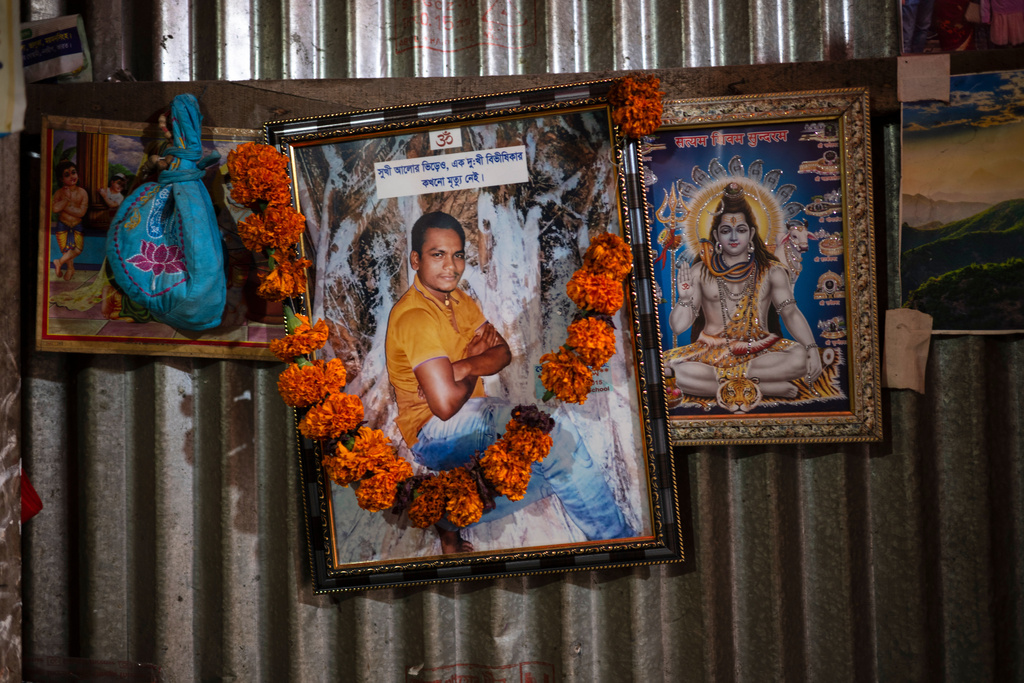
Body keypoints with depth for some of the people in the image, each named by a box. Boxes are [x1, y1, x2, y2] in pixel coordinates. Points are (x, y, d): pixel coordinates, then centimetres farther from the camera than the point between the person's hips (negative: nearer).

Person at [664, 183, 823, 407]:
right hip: (713, 352, 0)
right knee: (678, 371, -34)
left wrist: (812, 348, -21)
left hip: (758, 350, 1)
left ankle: (718, 377, -23)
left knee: (800, 358, -30)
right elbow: (678, 327, 1)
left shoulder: (771, 271, 6)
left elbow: (790, 313, -5)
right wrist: (686, 298, -19)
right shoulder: (700, 272, 5)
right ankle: (767, 387, -26)